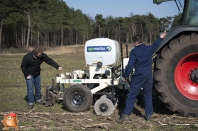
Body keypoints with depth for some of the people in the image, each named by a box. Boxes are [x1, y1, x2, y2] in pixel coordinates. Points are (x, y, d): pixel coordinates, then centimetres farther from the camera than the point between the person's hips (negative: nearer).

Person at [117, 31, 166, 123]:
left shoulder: (134, 51, -8)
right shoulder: (149, 49, 6)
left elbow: (130, 65, -12)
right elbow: (156, 44, 29)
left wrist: (125, 76, -2)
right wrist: (161, 38, 48)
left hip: (138, 76, -4)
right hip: (148, 76, 4)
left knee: (131, 95, -2)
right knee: (148, 95, 15)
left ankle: (126, 115, -7)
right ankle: (148, 115, 18)